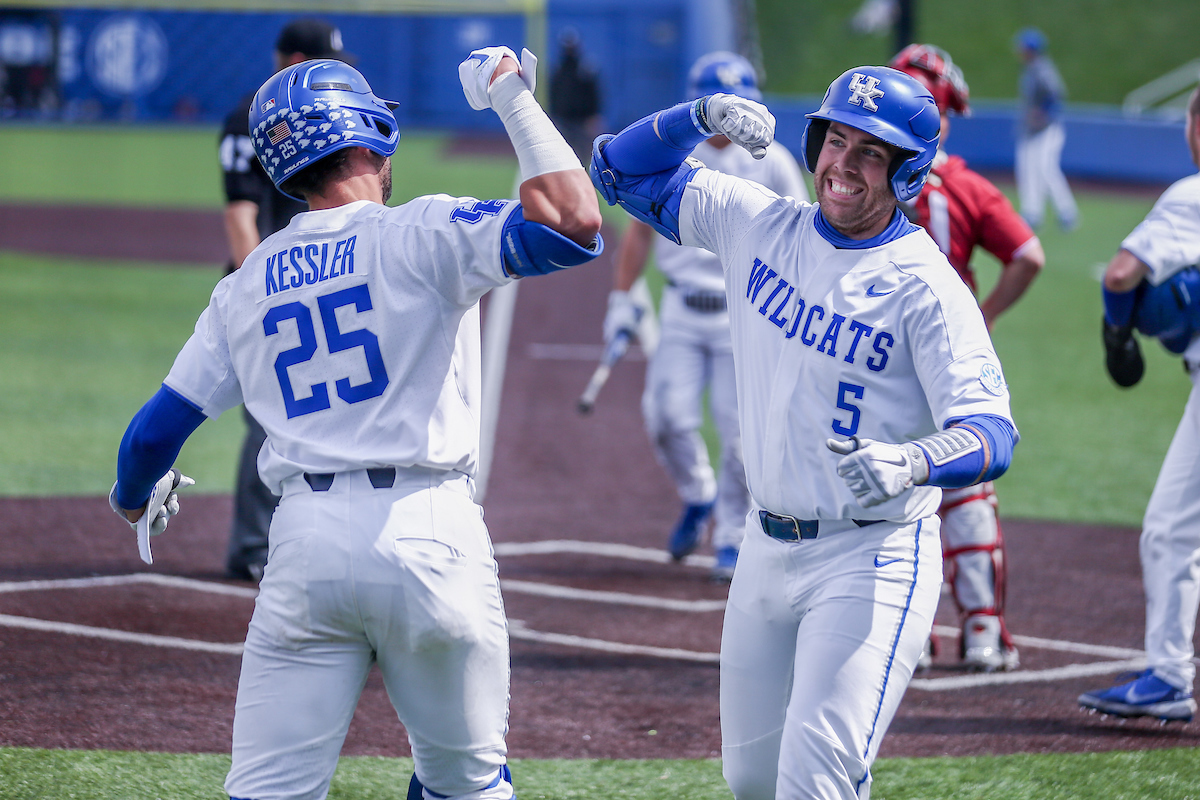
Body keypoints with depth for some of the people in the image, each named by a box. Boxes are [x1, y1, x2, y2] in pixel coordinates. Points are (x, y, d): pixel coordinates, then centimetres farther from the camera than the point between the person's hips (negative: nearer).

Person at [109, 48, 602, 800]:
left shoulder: (245, 287, 12)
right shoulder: (422, 236, -2)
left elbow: (156, 431, 16)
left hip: (305, 542, 3)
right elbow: (574, 226, -15)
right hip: (428, 538, -3)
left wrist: (136, 498, 39)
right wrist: (515, 99, -3)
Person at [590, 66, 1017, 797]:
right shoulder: (757, 223, 2)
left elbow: (993, 435, -24)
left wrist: (911, 464, -45)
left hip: (871, 560, -7)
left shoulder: (925, 287, -15)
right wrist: (703, 116, -9)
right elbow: (623, 169, 10)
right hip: (766, 548, 7)